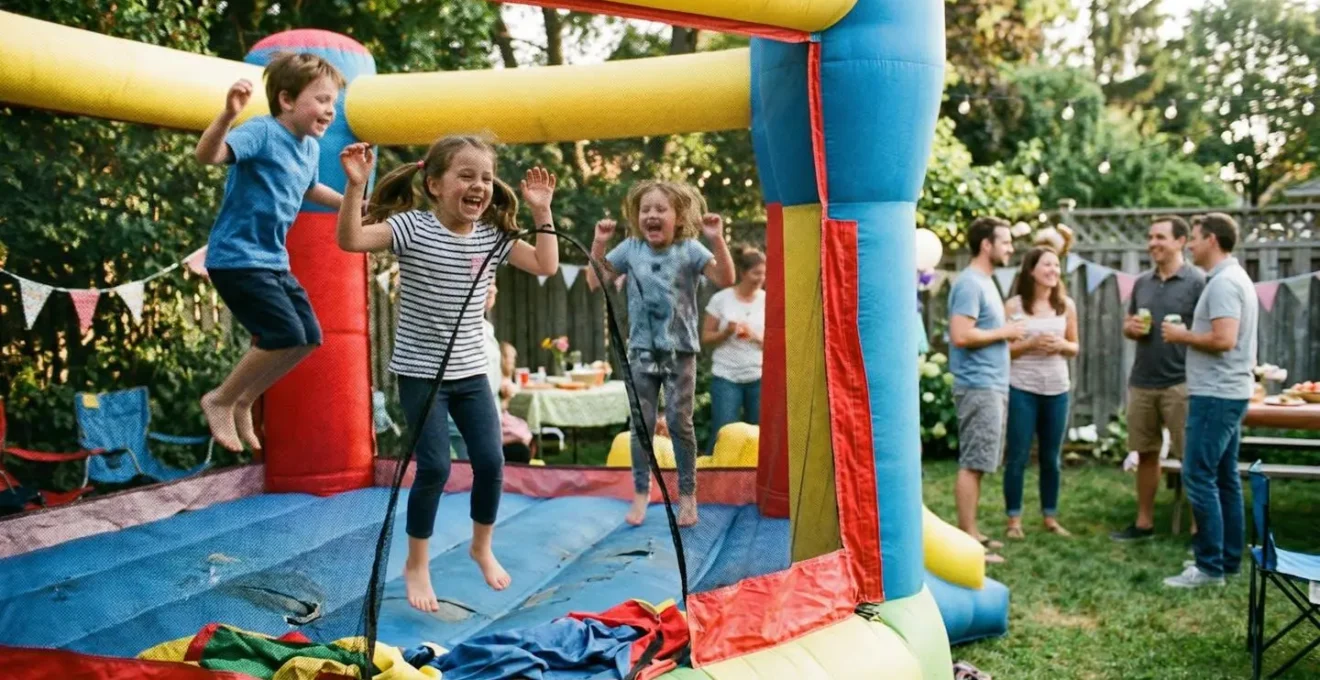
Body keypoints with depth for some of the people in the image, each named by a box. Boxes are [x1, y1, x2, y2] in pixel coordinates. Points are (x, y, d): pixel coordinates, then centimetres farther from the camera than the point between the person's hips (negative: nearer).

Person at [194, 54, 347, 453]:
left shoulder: (311, 147, 9)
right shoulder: (262, 131, -16)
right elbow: (207, 155, -33)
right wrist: (229, 115, -49)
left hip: (273, 260, 9)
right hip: (236, 257, -9)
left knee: (309, 337, 8)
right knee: (286, 335, -15)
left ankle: (243, 403, 25)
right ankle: (220, 401, 7)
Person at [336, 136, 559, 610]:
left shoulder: (492, 236, 1)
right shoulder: (412, 227, -13)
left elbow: (546, 265, 1)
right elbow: (351, 240, -24)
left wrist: (542, 211, -3)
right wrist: (356, 185, -35)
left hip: (470, 371, 5)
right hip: (420, 373, -5)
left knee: (490, 461, 3)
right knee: (435, 467, -8)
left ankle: (482, 547, 30)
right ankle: (416, 565, 15)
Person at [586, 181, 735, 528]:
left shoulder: (689, 249, -7)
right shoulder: (630, 249, 1)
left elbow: (725, 279, -17)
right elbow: (594, 282, 4)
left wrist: (717, 240, -28)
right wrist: (599, 244, -7)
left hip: (680, 350, -2)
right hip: (641, 349, 3)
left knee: (679, 421, 1)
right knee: (641, 423, 6)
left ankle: (687, 494, 14)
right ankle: (641, 493, 17)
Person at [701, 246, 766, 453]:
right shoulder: (721, 299, -2)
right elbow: (705, 337, 3)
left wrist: (756, 337, -11)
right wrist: (726, 332, -15)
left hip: (759, 377, 2)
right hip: (726, 376, -2)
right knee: (722, 434, -4)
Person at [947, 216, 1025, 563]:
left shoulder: (986, 282, 18)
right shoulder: (970, 283, -14)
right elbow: (961, 336, -23)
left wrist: (1007, 334, 7)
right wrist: (1004, 332, -13)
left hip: (992, 385, 10)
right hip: (978, 387, -10)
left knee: (977, 464, 13)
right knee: (972, 464, -6)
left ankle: (970, 531, 20)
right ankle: (967, 539, -1)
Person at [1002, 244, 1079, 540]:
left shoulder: (1066, 305, 6)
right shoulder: (1014, 305, -5)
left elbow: (1074, 347, 14)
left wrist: (1062, 345, -8)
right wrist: (1031, 343, -18)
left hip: (1057, 390, 4)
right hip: (1022, 389, -3)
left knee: (1052, 457, 11)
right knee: (1018, 456, 0)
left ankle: (1050, 517, 22)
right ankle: (1014, 519, 9)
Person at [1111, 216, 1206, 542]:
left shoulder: (1197, 282, -7)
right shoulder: (1142, 282, 12)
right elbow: (1128, 324, 20)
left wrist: (1184, 334, -23)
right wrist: (1131, 327, -1)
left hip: (1180, 383, -6)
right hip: (1141, 381, 6)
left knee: (1191, 458, 0)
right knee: (1145, 454, 13)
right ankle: (1144, 523, 23)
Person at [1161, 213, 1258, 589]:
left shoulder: (1223, 282, -17)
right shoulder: (1233, 277, 16)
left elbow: (1224, 340, -26)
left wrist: (1183, 335, -12)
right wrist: (1190, 333, 12)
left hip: (1216, 394, -11)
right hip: (1227, 391, 11)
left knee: (1199, 476, -8)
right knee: (1224, 477, 13)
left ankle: (1210, 566, -4)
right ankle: (1229, 559, 20)